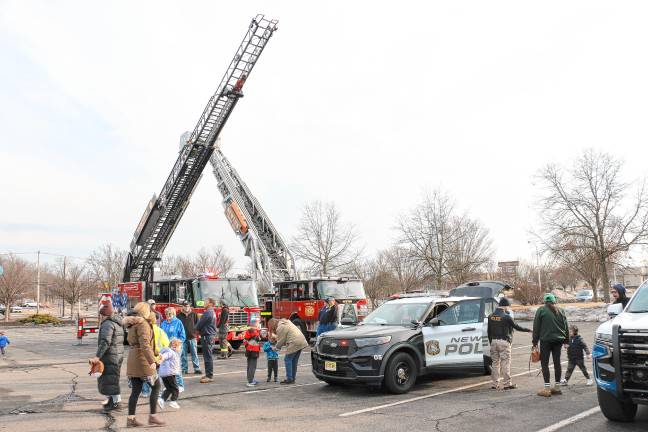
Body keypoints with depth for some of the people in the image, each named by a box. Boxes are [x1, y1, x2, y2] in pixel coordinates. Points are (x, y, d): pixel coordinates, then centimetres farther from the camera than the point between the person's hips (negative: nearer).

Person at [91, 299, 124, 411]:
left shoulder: (107, 324, -16)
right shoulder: (117, 323, 15)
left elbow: (105, 342, -25)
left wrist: (97, 356, -26)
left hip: (110, 356, -10)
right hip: (118, 355, 10)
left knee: (110, 379, -2)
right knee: (112, 378, 20)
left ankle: (116, 402, 2)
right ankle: (111, 399, 30)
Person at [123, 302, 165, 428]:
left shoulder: (132, 325, 16)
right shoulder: (143, 324, -13)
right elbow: (145, 344, -24)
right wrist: (152, 361, -29)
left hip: (132, 359, 9)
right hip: (142, 360, -9)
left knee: (136, 390, 11)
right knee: (156, 386, 1)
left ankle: (131, 419, 11)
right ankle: (152, 417, 1)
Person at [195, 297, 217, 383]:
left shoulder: (207, 313, -16)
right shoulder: (212, 313, 18)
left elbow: (200, 323, -11)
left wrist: (197, 330, 8)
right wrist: (199, 330, 9)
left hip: (207, 336, -11)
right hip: (211, 335, 11)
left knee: (208, 356, -8)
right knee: (208, 356, 15)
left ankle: (209, 376, -6)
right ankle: (209, 374, 22)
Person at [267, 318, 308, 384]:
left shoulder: (280, 328, -9)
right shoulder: (286, 322, 20)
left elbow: (281, 341, -5)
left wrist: (276, 348, 12)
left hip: (294, 343, -9)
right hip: (301, 342, 9)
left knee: (287, 359, 1)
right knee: (294, 361, 15)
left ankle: (289, 379, 2)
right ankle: (292, 379, 21)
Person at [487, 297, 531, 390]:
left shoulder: (491, 316, 8)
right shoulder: (506, 317, -11)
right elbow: (516, 327, -1)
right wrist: (528, 330, 13)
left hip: (494, 341, 6)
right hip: (504, 342, -6)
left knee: (495, 362, 9)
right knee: (505, 363, 0)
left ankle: (495, 384, 12)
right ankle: (507, 384, 3)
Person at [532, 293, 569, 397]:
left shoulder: (541, 310, -6)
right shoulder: (560, 311, 8)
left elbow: (536, 327, -6)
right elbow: (565, 327, 11)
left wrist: (535, 341, 0)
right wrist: (566, 340, 17)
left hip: (546, 340, -5)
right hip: (558, 340, 5)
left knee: (544, 363, -1)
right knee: (557, 362, 11)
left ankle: (547, 388, -6)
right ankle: (557, 387, 17)